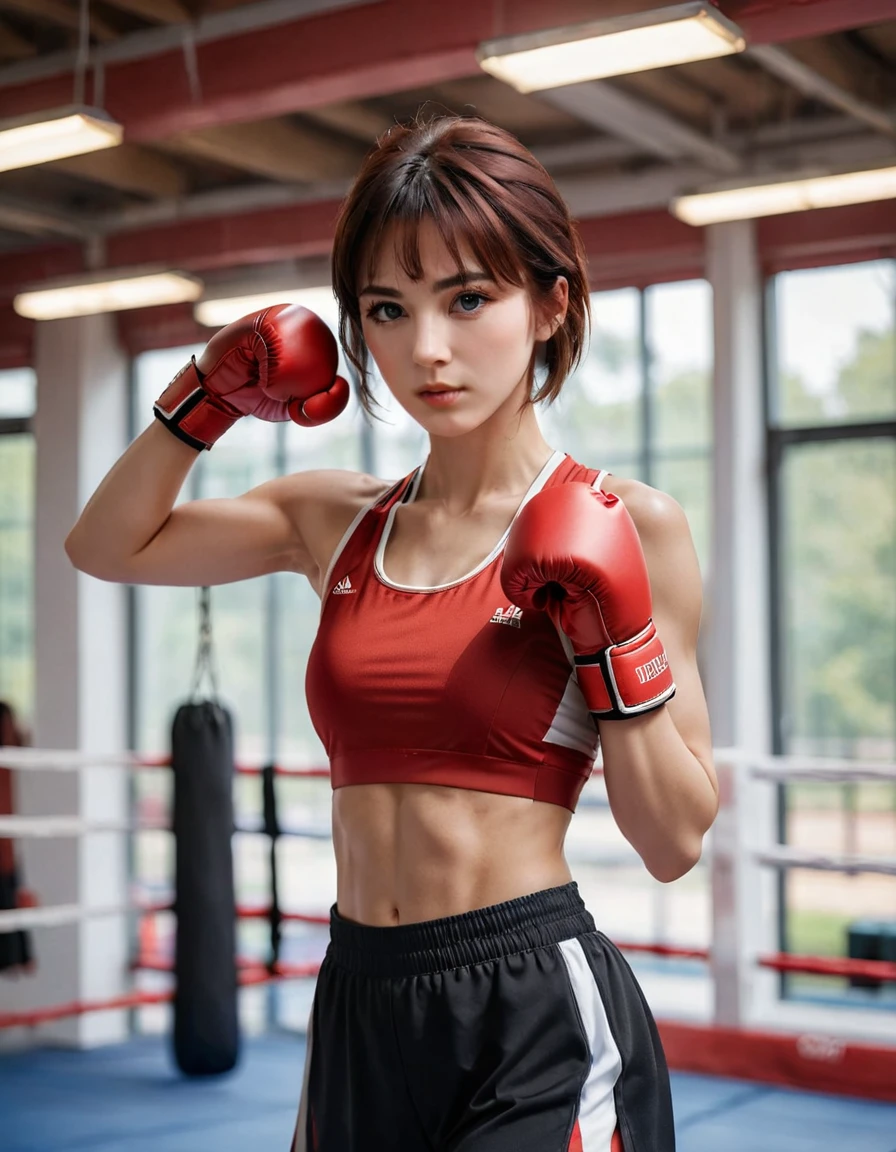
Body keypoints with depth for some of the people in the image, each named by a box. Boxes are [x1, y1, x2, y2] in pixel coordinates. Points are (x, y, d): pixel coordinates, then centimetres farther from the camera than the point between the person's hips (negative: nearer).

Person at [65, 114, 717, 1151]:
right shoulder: (336, 521, 5)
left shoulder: (622, 530, -8)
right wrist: (209, 396, 5)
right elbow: (108, 543, 18)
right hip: (358, 1001, 5)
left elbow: (674, 843, -5)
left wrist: (615, 639, -18)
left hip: (540, 1020, -4)